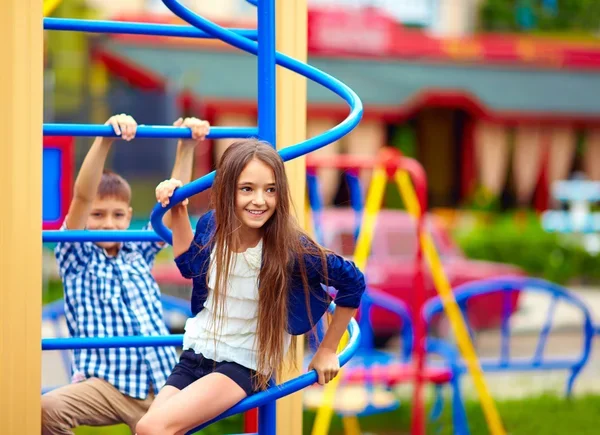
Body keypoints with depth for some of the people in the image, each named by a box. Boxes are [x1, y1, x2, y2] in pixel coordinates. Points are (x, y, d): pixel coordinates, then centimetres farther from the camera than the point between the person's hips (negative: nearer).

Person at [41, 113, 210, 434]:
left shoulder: (139, 254, 18)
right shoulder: (76, 258, 6)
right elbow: (82, 196, -9)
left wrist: (186, 147, 5)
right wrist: (104, 140, -21)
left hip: (160, 387, 4)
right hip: (106, 384, -4)